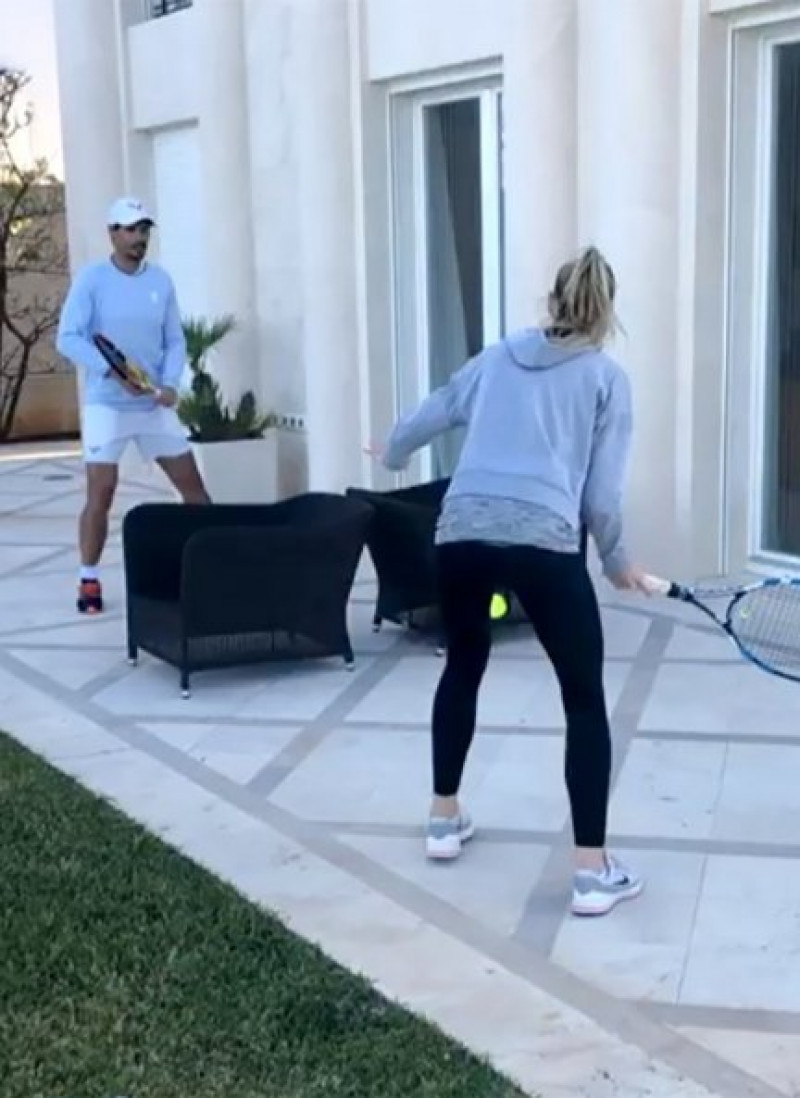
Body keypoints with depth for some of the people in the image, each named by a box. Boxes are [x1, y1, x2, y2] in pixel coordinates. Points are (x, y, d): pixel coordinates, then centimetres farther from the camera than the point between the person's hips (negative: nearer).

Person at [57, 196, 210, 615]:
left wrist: (171, 383, -11)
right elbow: (67, 338, -11)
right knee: (100, 494, -6)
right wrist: (112, 370, -22)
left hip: (155, 405, 4)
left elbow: (175, 340, 7)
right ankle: (88, 581, 7)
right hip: (106, 405, -4)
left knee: (192, 484, 6)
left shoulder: (160, 280, 6)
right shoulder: (91, 279, -6)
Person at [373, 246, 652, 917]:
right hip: (543, 540, -4)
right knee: (586, 700, 9)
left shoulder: (494, 360, 19)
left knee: (463, 667, 28)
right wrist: (617, 562, 20)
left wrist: (393, 457, 51)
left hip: (461, 532, 4)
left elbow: (418, 425, 29)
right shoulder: (607, 378, 10)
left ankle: (445, 818, 38)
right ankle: (593, 870, 7)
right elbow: (602, 495, 3)